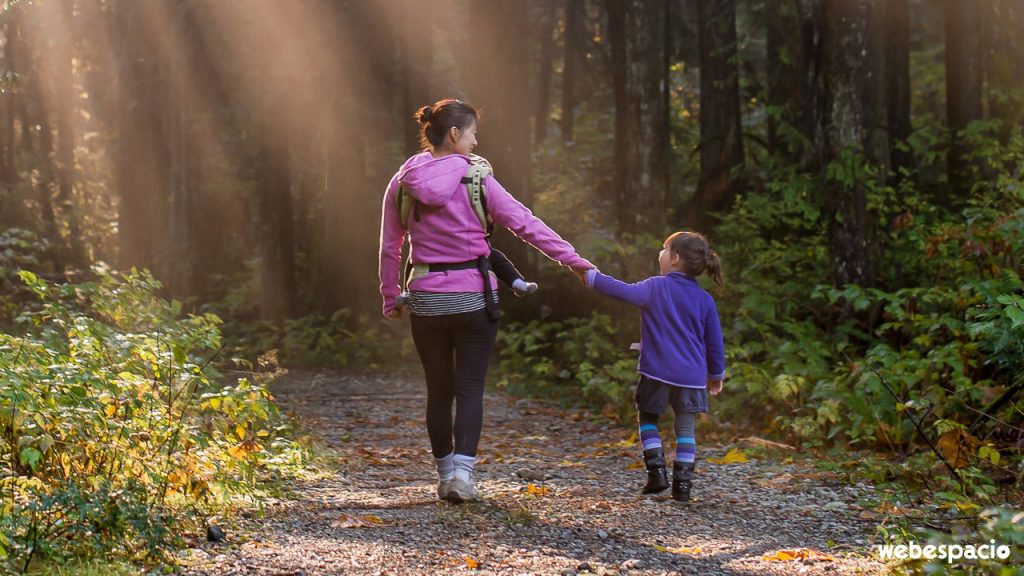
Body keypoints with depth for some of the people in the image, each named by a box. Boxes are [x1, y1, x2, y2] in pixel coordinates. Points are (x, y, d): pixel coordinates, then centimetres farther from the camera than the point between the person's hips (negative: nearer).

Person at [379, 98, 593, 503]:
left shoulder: (402, 184, 1)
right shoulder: (475, 180, -8)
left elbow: (389, 248, 7)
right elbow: (525, 223, -8)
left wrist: (391, 299, 17)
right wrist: (572, 259, -4)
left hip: (425, 299, 3)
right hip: (473, 298, -3)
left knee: (438, 390, 13)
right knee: (469, 389, 2)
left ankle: (445, 474, 19)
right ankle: (461, 473, -12)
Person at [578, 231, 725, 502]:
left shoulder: (655, 288, -6)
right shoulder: (704, 299, 4)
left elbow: (623, 291, -11)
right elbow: (715, 341, 8)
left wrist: (590, 277, 0)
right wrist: (716, 375, 20)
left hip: (657, 372, -2)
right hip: (692, 376, 2)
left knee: (647, 419, 16)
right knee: (685, 427, 10)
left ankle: (657, 472, 4)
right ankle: (683, 484, 3)